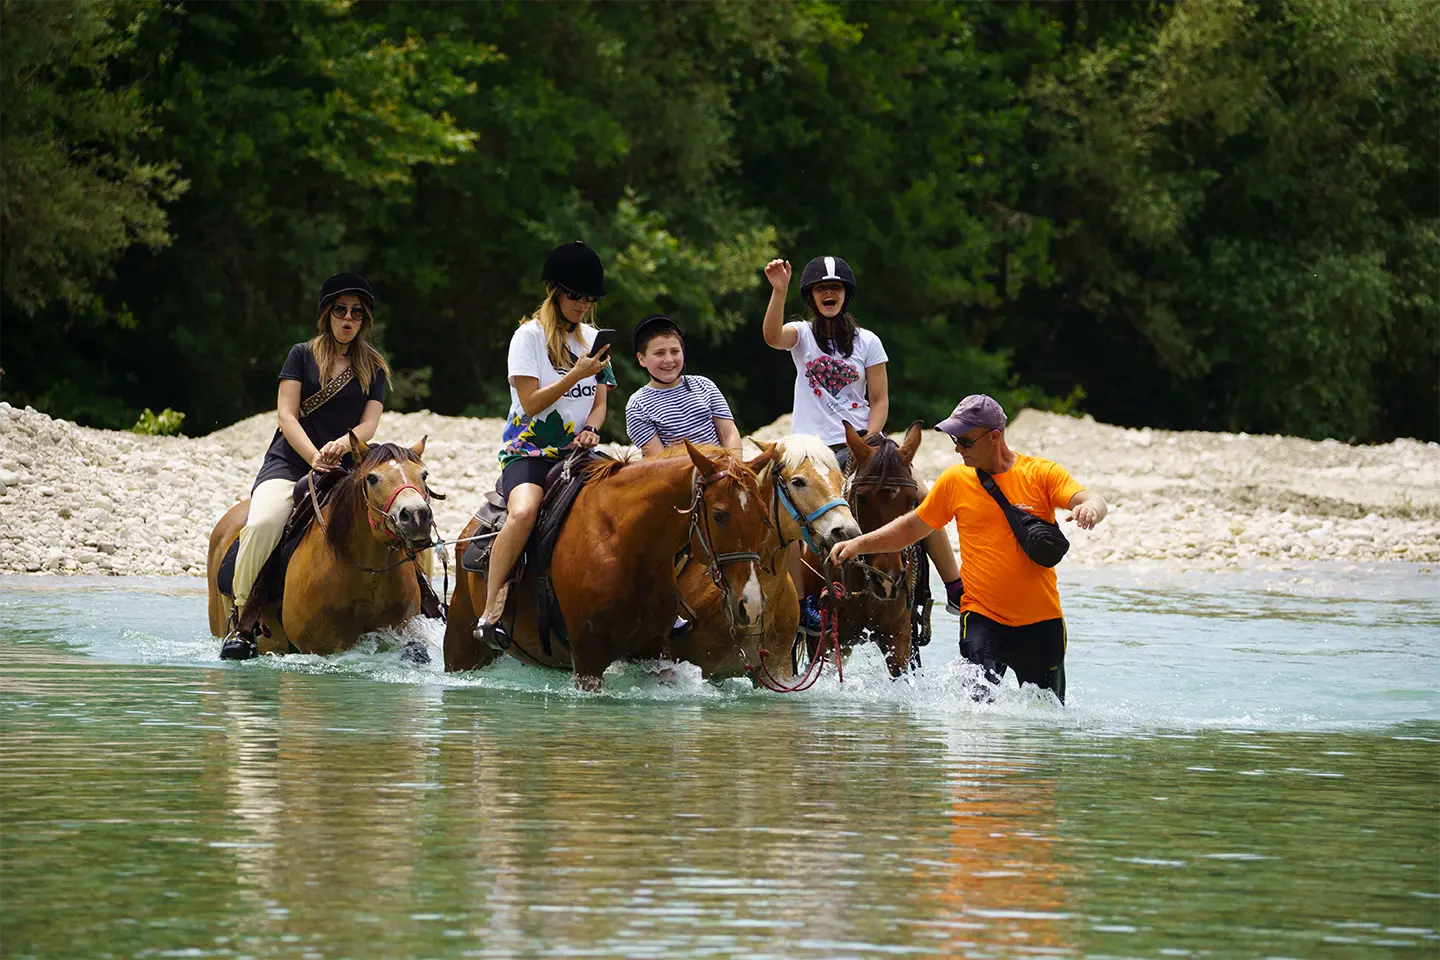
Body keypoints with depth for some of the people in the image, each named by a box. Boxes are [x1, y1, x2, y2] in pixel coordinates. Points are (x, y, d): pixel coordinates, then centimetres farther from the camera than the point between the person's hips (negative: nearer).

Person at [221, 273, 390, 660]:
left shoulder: (375, 369, 15)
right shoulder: (303, 356, 9)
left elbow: (369, 424, 3)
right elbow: (287, 415, -1)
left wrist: (341, 446, -20)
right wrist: (315, 458, -17)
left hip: (345, 467, 2)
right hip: (289, 464, -2)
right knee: (263, 523, -34)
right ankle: (239, 620, -22)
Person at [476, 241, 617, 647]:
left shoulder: (592, 339, 13)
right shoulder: (530, 336, -4)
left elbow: (600, 401, 14)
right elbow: (532, 403, -11)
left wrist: (591, 429, -8)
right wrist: (577, 374, -18)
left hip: (576, 452, 5)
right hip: (528, 451, -5)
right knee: (524, 511, -35)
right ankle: (490, 614, -32)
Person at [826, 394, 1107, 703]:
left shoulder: (1043, 474, -2)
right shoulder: (954, 481, 4)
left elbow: (1095, 502, -14)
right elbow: (911, 527, 15)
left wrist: (1090, 508, -38)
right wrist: (860, 544, 6)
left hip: (1041, 619, 0)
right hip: (982, 617, 0)